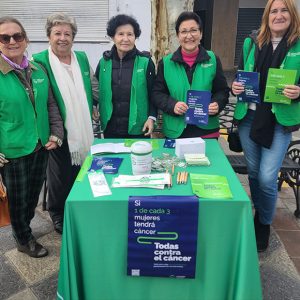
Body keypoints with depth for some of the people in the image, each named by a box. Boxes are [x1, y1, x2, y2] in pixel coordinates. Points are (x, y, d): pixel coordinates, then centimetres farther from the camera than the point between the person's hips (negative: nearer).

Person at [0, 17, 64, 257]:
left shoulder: (38, 70, 2)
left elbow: (51, 104, 10)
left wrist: (56, 133, 1)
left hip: (41, 147, 5)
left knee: (34, 193, 21)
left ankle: (24, 227, 48)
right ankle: (24, 240, 36)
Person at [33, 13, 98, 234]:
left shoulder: (82, 58, 6)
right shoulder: (39, 61, -10)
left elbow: (94, 88, 15)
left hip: (84, 130, 5)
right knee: (60, 176, 10)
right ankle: (58, 215, 33)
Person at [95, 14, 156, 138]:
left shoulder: (145, 62, -3)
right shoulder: (103, 62, 4)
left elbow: (153, 94, 0)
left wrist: (151, 117, -10)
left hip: (138, 128, -2)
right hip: (110, 128, 2)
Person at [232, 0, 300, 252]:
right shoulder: (251, 42, 6)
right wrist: (235, 87, -5)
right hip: (249, 116, 3)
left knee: (267, 177, -7)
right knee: (253, 172, 13)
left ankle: (264, 225, 20)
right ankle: (258, 216, 36)